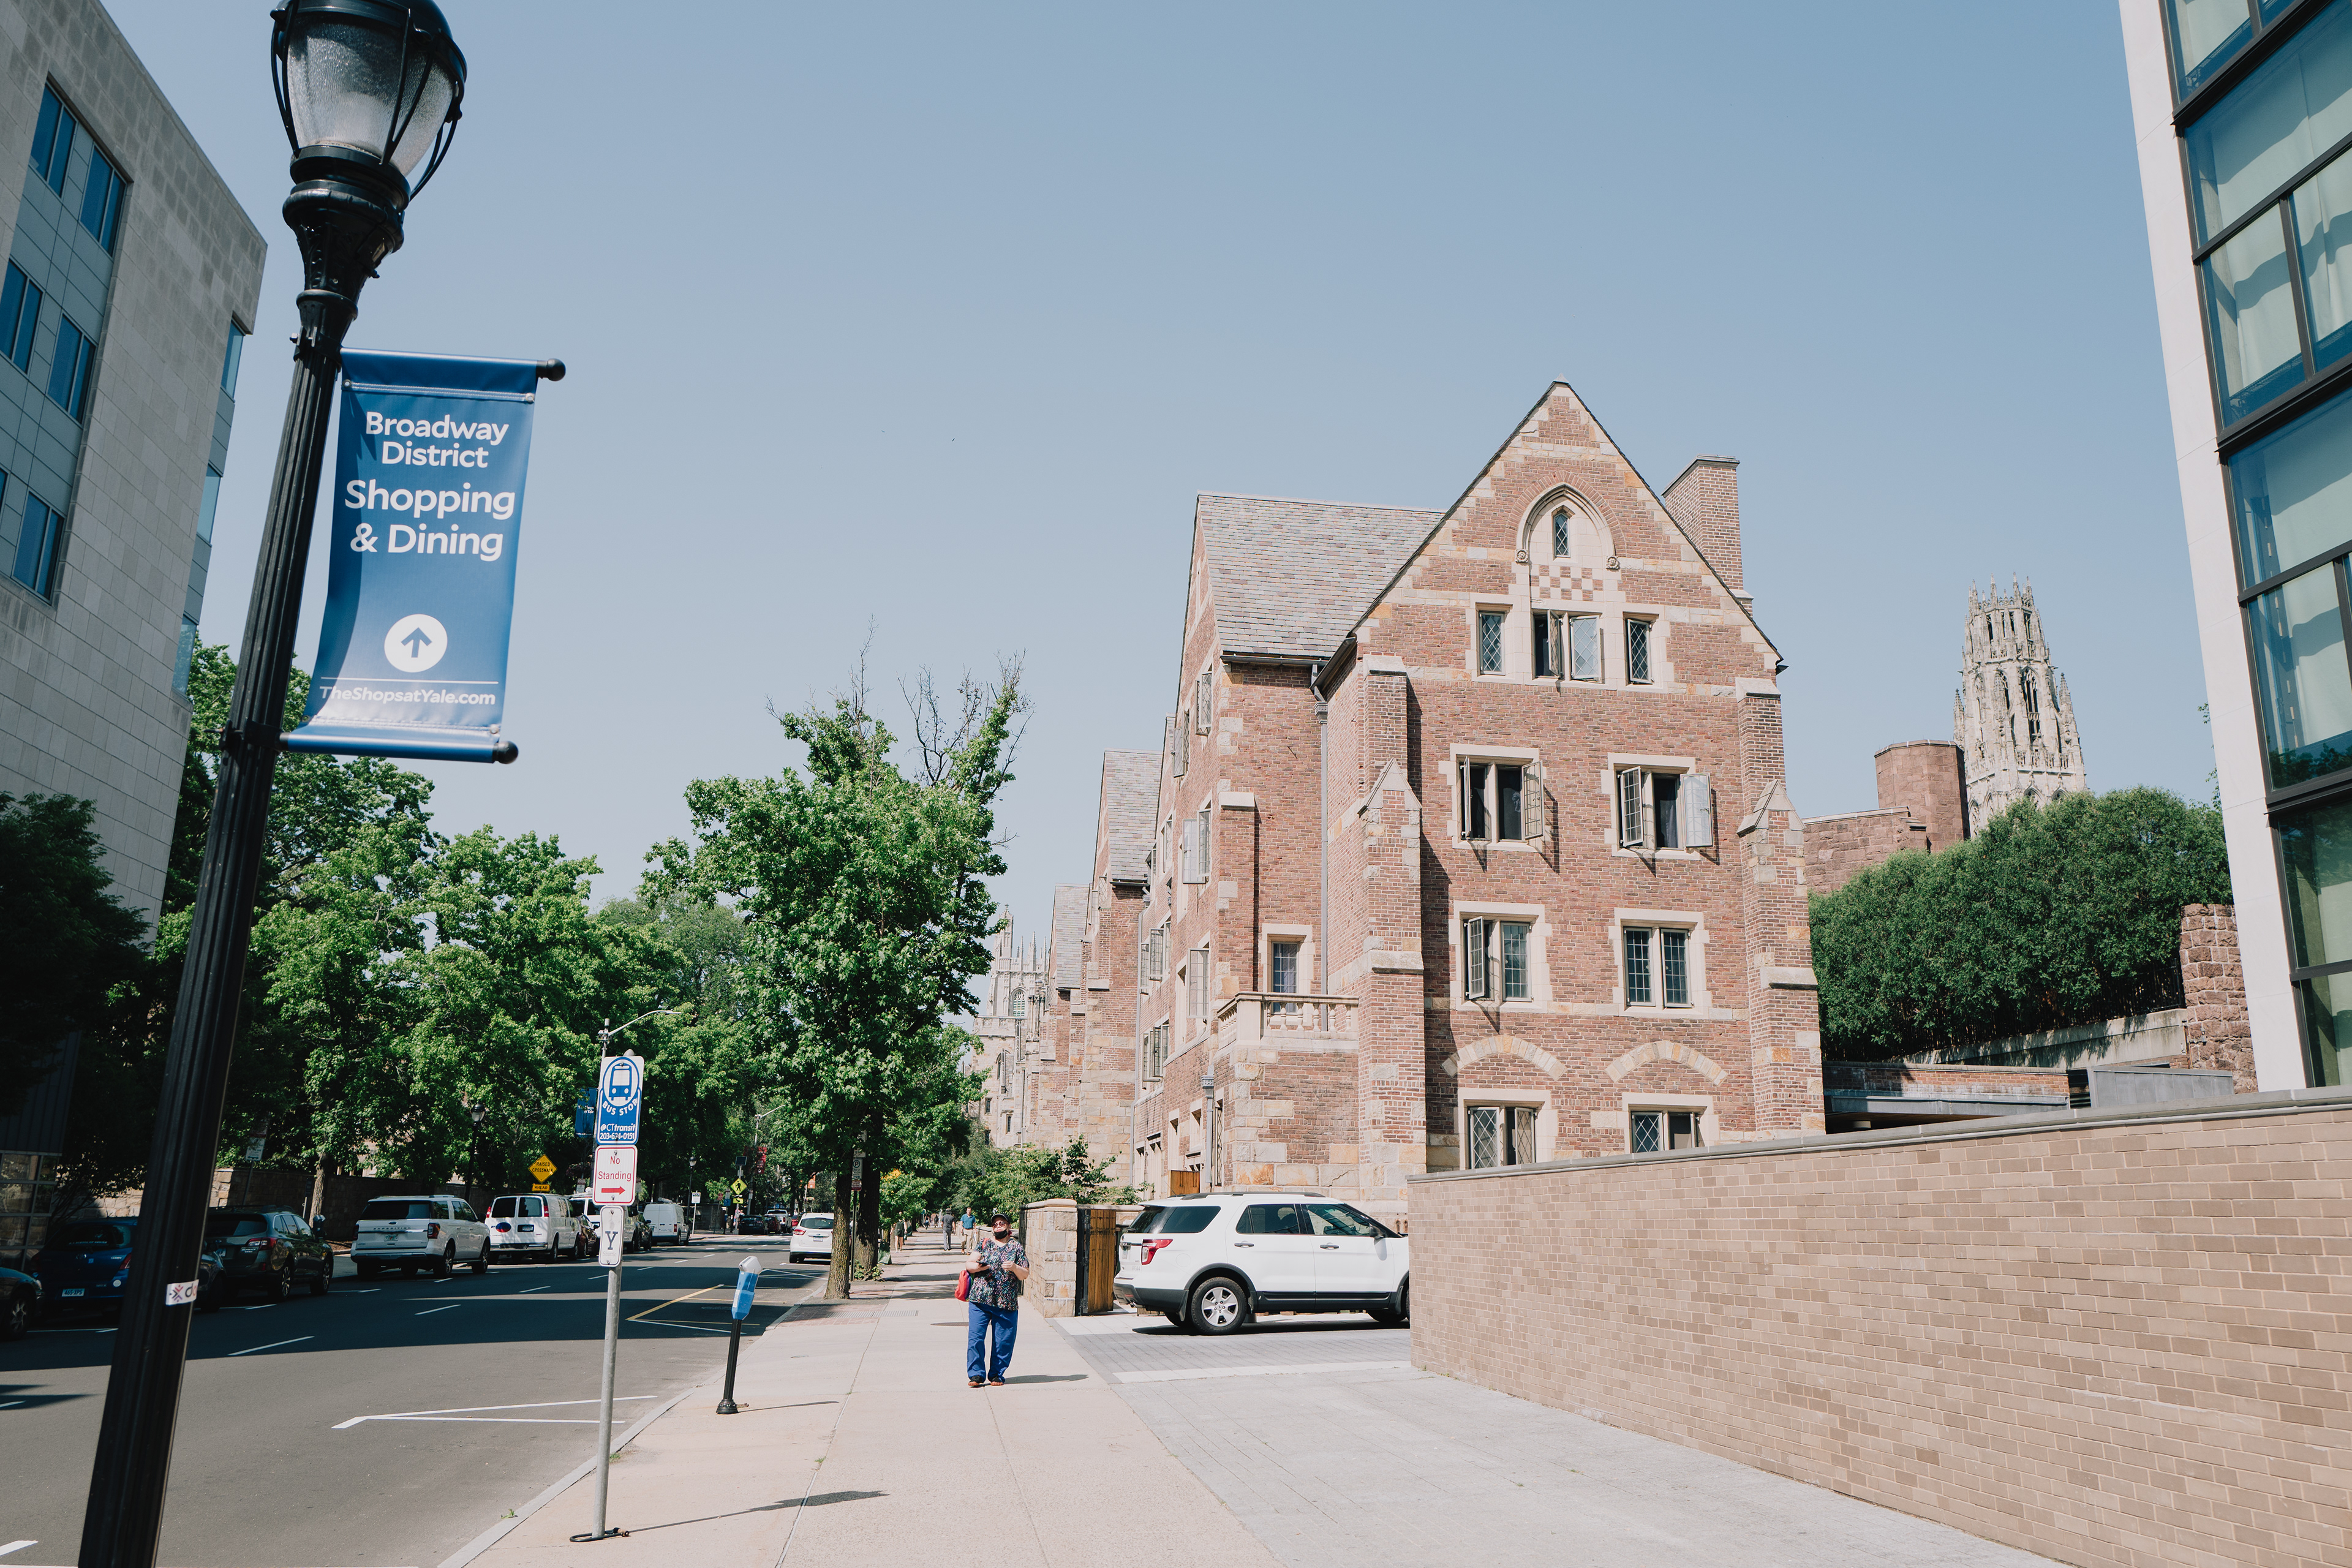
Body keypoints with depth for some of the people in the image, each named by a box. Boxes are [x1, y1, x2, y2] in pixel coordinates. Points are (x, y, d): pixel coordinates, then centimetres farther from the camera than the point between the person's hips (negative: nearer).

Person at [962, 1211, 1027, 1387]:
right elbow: (969, 1264, 5)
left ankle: (996, 1374, 15)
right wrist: (978, 1266, -17)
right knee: (975, 1337, -6)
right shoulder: (983, 1243, 10)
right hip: (980, 1300, 0)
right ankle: (977, 1374, 3)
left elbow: (1025, 1275, 8)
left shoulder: (1016, 1247, 10)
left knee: (1003, 1342, 1)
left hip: (1007, 1303, 0)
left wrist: (1015, 1268, -12)